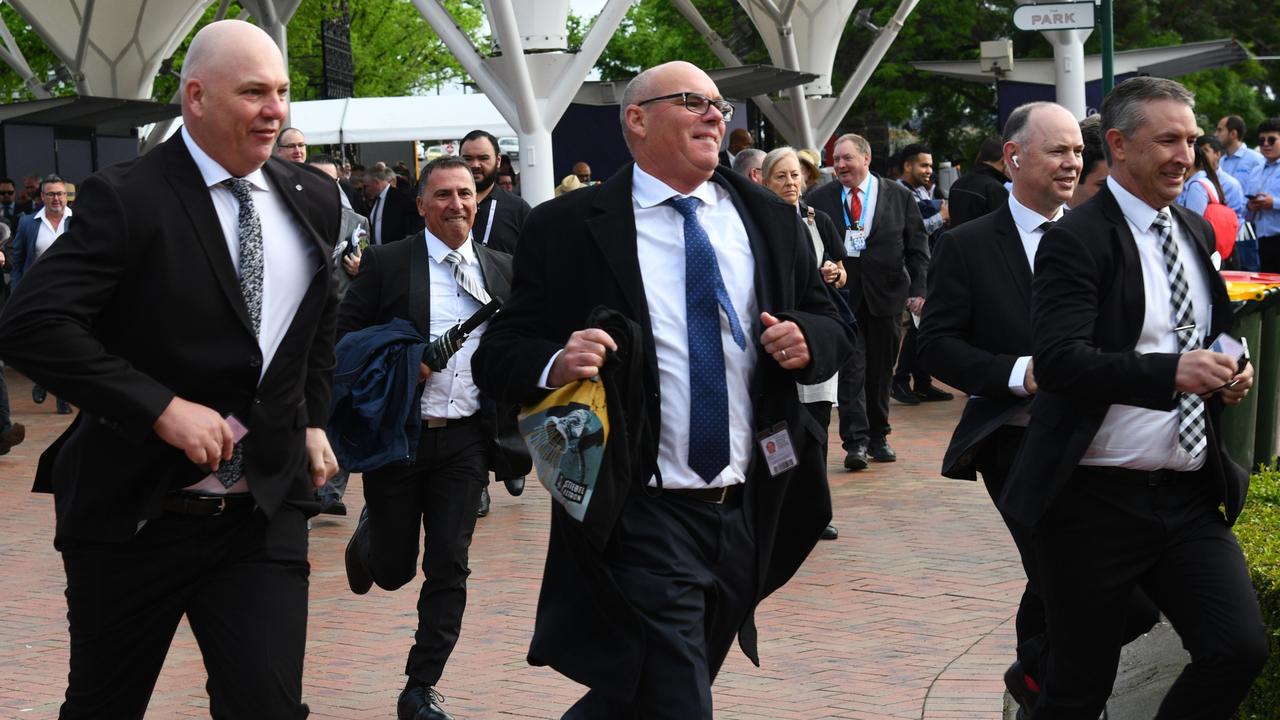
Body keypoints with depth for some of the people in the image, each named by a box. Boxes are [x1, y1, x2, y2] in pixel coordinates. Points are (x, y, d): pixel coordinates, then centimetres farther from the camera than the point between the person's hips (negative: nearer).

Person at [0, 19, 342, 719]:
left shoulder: (312, 198, 6)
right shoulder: (128, 199, -13)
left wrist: (313, 420, 15)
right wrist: (163, 409, -24)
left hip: (267, 510, 4)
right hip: (135, 514, -3)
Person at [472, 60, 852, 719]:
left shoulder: (770, 221, 9)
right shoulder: (566, 228, -4)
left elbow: (833, 330, 14)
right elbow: (497, 358, -4)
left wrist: (808, 339, -9)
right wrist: (554, 364, -25)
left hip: (750, 512, 5)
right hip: (644, 520, -5)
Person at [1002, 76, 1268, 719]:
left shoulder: (1196, 232, 13)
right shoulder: (1076, 240, -10)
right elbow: (1058, 361, -22)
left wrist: (1229, 373, 4)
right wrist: (1171, 372, -33)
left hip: (1189, 497, 6)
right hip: (1095, 499, -6)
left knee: (1241, 648, -8)